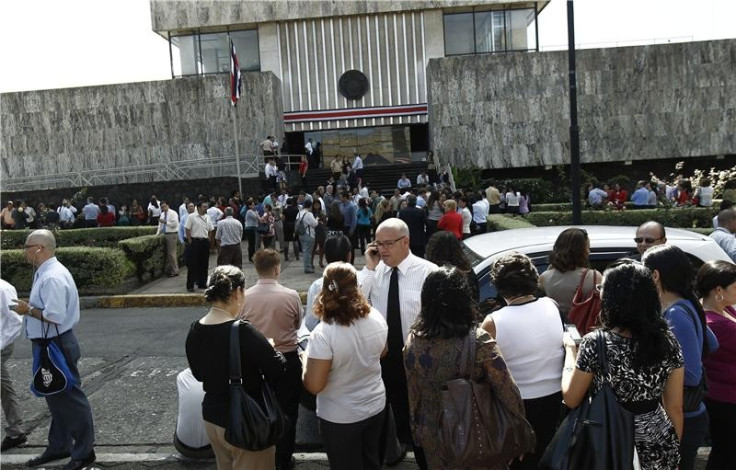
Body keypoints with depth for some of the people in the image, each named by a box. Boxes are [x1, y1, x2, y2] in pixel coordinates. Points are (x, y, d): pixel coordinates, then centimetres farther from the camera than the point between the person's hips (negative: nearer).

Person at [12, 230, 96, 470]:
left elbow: (55, 316, -28)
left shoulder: (53, 277, -23)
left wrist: (28, 310, -16)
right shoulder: (44, 273, 8)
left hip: (57, 346, -10)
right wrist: (30, 308, 3)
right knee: (55, 397, 21)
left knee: (69, 398, 3)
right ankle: (58, 446, 38)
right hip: (47, 345, 10)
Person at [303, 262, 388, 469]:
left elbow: (314, 385, -23)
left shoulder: (323, 333, -29)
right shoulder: (377, 318, -12)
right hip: (375, 406, 4)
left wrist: (306, 362, -5)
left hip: (341, 417, -4)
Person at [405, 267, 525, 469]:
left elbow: (413, 396, -3)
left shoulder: (413, 341, -14)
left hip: (433, 437, 3)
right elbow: (509, 396, -21)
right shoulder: (479, 342, -25)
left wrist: (417, 432, 12)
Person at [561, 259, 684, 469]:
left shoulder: (595, 344, -21)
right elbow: (675, 407, 0)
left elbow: (571, 399, -10)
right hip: (659, 447, 4)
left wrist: (570, 350, 1)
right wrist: (675, 449, 15)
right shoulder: (668, 342, -8)